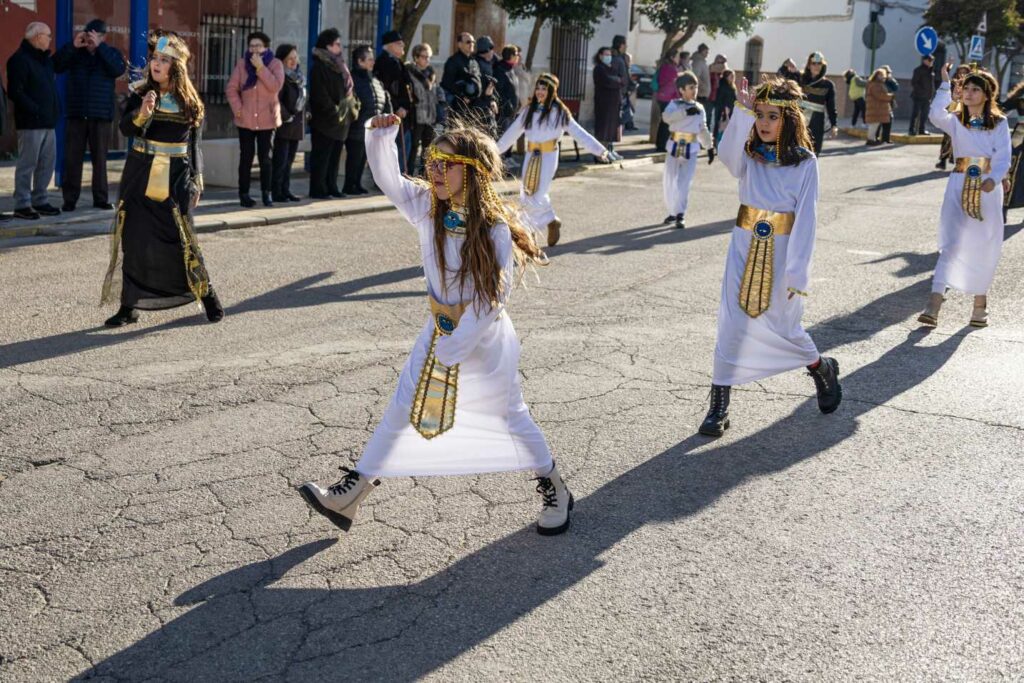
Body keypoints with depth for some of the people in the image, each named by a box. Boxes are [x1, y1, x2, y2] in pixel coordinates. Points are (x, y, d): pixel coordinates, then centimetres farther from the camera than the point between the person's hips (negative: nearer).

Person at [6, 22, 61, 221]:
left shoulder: (44, 58, 17)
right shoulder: (20, 59, -10)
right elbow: (14, 92, -17)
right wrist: (35, 110, -19)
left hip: (48, 121, 9)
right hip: (31, 122, -9)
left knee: (47, 162, 11)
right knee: (27, 164, -5)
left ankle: (40, 200, 21)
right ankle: (22, 205, 0)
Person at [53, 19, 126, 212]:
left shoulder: (110, 53, 6)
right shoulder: (75, 53, 7)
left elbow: (119, 69, -14)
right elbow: (56, 66, -5)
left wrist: (99, 47, -19)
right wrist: (72, 46, -15)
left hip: (101, 115, 0)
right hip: (76, 115, 1)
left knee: (100, 158, 4)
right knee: (72, 158, 0)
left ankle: (101, 198, 11)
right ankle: (69, 198, 4)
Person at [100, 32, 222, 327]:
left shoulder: (190, 100, 3)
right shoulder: (140, 93, 0)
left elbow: (194, 143, 9)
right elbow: (125, 128, -14)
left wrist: (196, 180, 5)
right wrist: (141, 113, -33)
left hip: (176, 176, -1)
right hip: (140, 174, 1)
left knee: (183, 237, -6)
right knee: (134, 238, 1)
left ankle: (207, 294, 12)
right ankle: (129, 305, 9)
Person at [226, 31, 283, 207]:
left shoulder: (275, 63, 0)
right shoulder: (242, 63, 5)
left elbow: (276, 87, -16)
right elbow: (232, 88, 3)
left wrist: (260, 67, -17)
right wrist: (237, 109, -8)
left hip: (267, 119, -1)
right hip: (245, 120, 1)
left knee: (265, 157, 3)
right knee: (246, 157, 4)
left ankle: (266, 193, 10)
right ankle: (244, 194, 9)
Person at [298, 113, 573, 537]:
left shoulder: (495, 230, -22)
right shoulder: (427, 208, -6)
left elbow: (493, 297, -23)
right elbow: (388, 179, -3)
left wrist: (457, 345, -23)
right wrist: (381, 137, -21)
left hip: (485, 336, -5)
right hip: (438, 331, 5)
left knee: (512, 415, 8)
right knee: (401, 411, 9)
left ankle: (554, 490, 29)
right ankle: (351, 494, 14)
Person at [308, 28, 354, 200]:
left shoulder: (338, 65, 16)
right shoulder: (319, 66, -10)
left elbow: (347, 89, 20)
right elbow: (320, 94, -17)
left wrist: (352, 107, 7)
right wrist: (334, 111, -19)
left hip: (341, 119, 8)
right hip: (325, 120, -8)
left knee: (335, 155, 12)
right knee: (322, 155, -4)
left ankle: (331, 187, 18)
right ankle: (318, 190, 0)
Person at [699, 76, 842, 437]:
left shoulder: (805, 162, -6)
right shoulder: (748, 156, 1)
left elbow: (806, 218, -9)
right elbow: (726, 154, -24)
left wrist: (798, 271, -13)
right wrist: (741, 113, -35)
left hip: (782, 252, -2)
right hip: (745, 248, 2)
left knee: (782, 326, 7)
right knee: (731, 323, -3)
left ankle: (822, 369, 38)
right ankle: (719, 407, 3)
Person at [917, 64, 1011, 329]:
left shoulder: (999, 123, 3)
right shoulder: (956, 121, 4)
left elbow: (1004, 157, -8)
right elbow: (936, 115, -19)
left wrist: (993, 179, -26)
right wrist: (945, 84, -22)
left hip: (988, 188, 1)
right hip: (959, 186, -1)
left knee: (985, 248, 8)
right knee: (951, 243, -12)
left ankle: (980, 304, 24)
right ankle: (934, 306, -20)